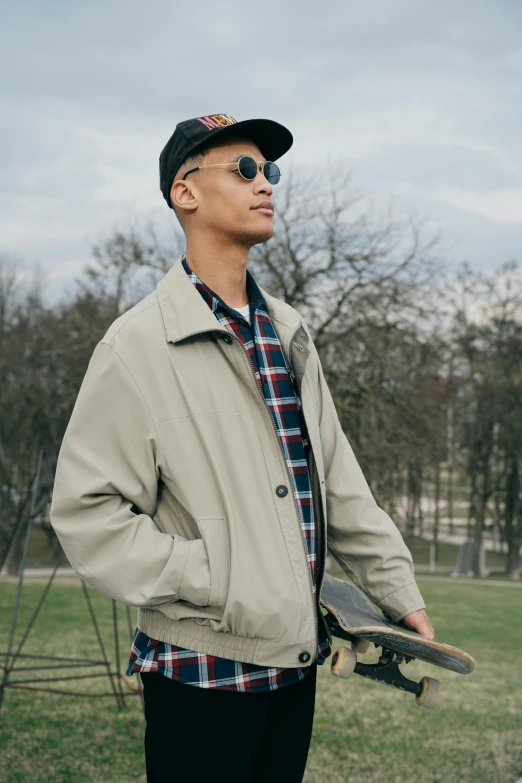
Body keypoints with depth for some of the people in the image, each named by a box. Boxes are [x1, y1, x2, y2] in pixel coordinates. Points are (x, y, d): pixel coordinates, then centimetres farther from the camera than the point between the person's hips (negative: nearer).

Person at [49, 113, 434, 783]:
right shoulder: (139, 344, -11)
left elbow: (339, 484, 15)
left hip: (295, 659, 7)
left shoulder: (288, 333, 12)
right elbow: (87, 512, -15)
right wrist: (220, 586, -19)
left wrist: (399, 594, 12)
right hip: (203, 671, -6)